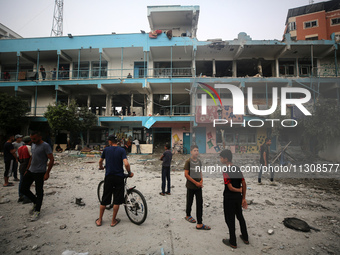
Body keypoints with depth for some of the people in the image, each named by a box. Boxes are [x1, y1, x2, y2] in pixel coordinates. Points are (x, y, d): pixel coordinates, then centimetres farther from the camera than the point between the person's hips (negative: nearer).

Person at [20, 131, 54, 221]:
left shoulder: (45, 146, -14)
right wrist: (27, 170, 18)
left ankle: (37, 212, 13)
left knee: (39, 192, 1)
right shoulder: (33, 145, 11)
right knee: (23, 189, 10)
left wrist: (47, 173, -20)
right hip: (30, 171, 8)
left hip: (39, 173, -8)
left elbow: (51, 159, -17)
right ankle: (36, 202, 30)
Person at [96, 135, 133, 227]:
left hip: (108, 177, 3)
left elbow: (100, 161, 18)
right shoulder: (121, 150, -7)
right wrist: (129, 173, -3)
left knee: (105, 199, 14)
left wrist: (101, 167, 39)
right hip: (119, 177, -2)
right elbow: (126, 164, -19)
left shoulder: (106, 149, 2)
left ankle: (99, 220, 26)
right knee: (117, 200, 9)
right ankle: (113, 221, 18)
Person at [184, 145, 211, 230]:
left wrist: (201, 180, -2)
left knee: (200, 203, 2)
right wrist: (196, 182, -16)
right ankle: (188, 216, 40)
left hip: (198, 186, 5)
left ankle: (199, 224, 9)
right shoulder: (188, 162, -14)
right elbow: (186, 175, -16)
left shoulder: (199, 161, 3)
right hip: (190, 186, -5)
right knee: (190, 202, 14)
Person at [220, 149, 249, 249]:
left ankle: (233, 242, 23)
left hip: (229, 198, -7)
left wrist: (239, 190, -5)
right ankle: (245, 238, 38)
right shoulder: (238, 168, -1)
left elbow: (230, 188, -24)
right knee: (240, 216, 23)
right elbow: (244, 184, 3)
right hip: (238, 197, 7)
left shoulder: (226, 171, -23)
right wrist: (243, 198, 10)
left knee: (230, 219, 9)